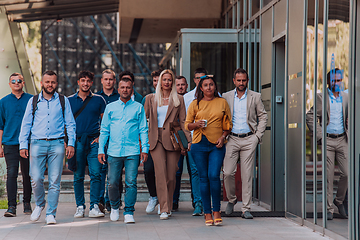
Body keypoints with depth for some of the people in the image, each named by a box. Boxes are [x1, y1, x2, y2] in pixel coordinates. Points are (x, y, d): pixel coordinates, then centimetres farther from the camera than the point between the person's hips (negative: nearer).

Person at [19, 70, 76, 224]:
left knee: (54, 181, -3)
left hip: (57, 144, 0)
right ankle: (39, 204, 20)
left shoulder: (63, 101, 11)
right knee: (36, 179, -7)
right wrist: (23, 145, 4)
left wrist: (71, 143, 1)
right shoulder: (33, 101, 12)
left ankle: (51, 214, 5)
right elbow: (26, 124, 12)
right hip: (37, 143, 0)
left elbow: (70, 124, 12)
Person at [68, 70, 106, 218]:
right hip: (77, 142, 1)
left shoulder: (98, 100, 8)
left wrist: (101, 136, -2)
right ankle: (80, 206, 12)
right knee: (78, 176, 4)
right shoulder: (70, 100, 9)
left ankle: (94, 207, -6)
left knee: (96, 174, -9)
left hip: (94, 141, -1)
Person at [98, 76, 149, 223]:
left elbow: (143, 130, 8)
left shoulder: (138, 108, 9)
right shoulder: (110, 107, 12)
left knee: (131, 182, -7)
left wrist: (145, 149, -2)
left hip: (132, 152, -1)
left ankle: (129, 213, 1)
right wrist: (101, 150, 5)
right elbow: (104, 130, 13)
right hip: (114, 152, 1)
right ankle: (114, 207, 27)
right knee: (113, 183, 3)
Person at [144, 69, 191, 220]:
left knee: (171, 176, 1)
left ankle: (167, 206, 20)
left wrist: (189, 139, -2)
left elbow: (183, 121, 8)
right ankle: (164, 209, -13)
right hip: (156, 139, 0)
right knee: (161, 173, -13)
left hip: (172, 140, 0)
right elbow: (144, 118, 13)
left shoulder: (178, 100, 10)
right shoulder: (151, 99, 12)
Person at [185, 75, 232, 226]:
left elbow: (228, 124, 13)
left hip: (217, 145, -1)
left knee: (214, 175, -13)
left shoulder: (222, 102, 9)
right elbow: (187, 125, 11)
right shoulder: (195, 104, 9)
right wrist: (196, 124, -9)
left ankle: (216, 211, 0)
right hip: (199, 145, 1)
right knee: (203, 178, 1)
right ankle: (207, 213, 8)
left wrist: (223, 137, -3)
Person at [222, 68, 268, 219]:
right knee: (228, 173, -7)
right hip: (232, 139, 1)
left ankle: (246, 209, 4)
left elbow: (263, 116, 9)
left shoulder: (255, 97, 6)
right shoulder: (226, 97, 9)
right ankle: (231, 199, 19)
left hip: (249, 140, -1)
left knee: (247, 175, -1)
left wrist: (258, 136, 0)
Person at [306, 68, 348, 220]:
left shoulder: (346, 97, 11)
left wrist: (348, 133, 11)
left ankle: (339, 201, 20)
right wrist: (319, 136, -9)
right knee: (328, 175, -1)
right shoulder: (321, 97, -1)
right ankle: (329, 208, 7)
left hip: (342, 140, 3)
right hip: (327, 140, -3)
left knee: (346, 173, -3)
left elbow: (350, 117, 22)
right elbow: (310, 117, -4)